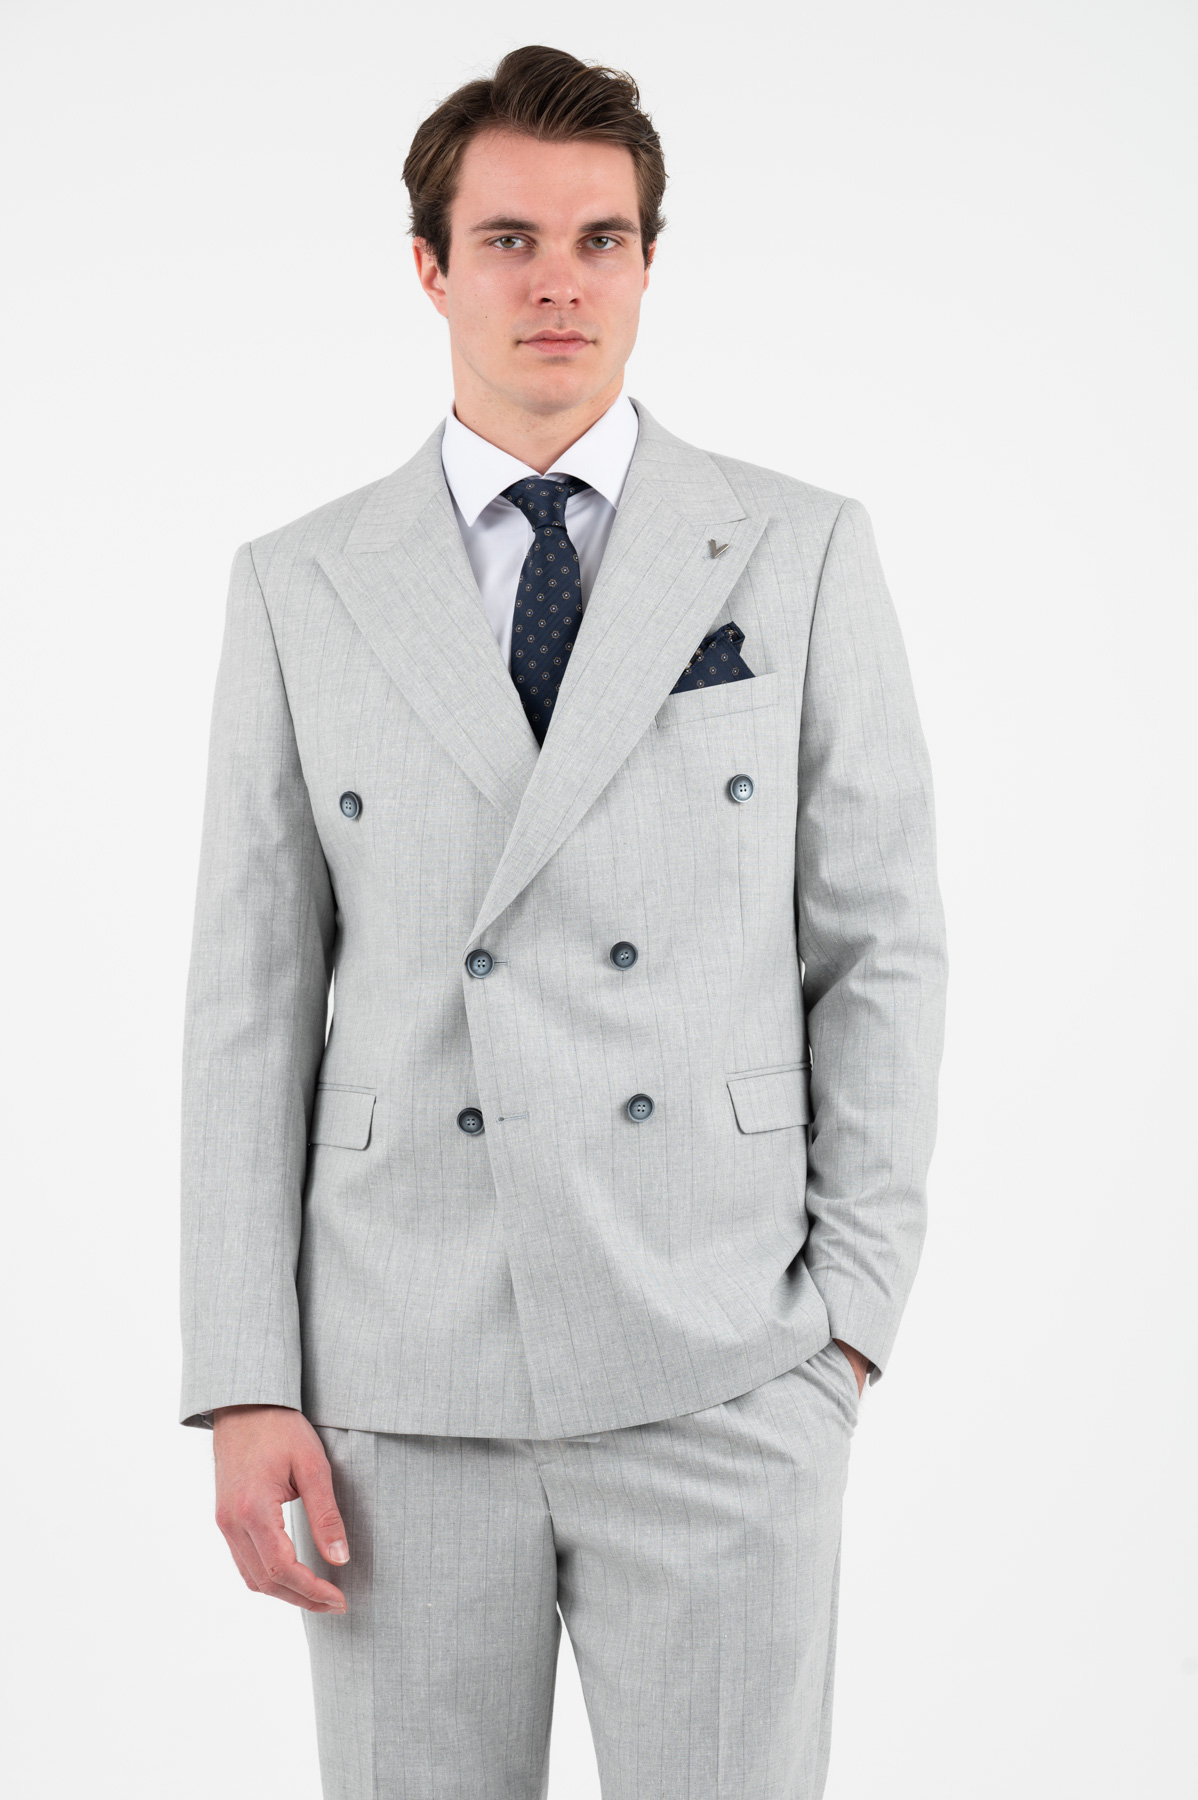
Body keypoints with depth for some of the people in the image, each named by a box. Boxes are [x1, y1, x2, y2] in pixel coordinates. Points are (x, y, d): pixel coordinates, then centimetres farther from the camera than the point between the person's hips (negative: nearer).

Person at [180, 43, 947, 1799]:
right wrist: (245, 1389, -1)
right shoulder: (299, 587, 6)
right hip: (398, 1387, 1)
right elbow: (252, 996, 5)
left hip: (721, 1385, -1)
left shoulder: (802, 554, 4)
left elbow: (880, 945, 4)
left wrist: (856, 1307, -3)